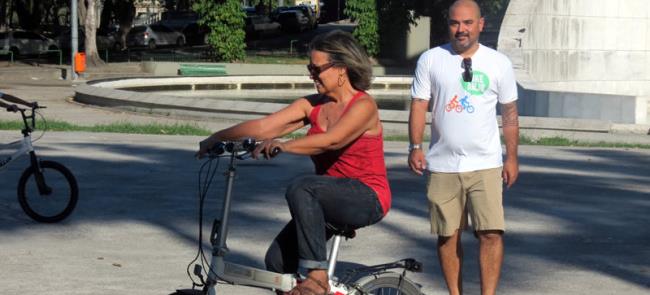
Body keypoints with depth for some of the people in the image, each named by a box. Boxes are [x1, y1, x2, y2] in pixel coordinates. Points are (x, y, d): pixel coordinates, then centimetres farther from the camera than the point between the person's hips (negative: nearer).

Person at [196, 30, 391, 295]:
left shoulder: (363, 105, -11)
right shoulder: (313, 105, 8)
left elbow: (332, 140, -29)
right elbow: (264, 126, 0)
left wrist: (285, 146, -41)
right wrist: (216, 138, -10)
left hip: (368, 199, -7)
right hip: (329, 201, 7)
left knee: (301, 189, -33)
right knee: (277, 261, -9)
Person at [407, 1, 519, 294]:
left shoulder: (499, 63, 4)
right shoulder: (430, 59, 3)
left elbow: (510, 112, 9)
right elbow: (419, 105, 3)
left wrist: (512, 157, 6)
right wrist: (415, 147, -8)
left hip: (485, 165, -1)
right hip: (442, 167, 1)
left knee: (491, 233, -11)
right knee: (448, 235, 7)